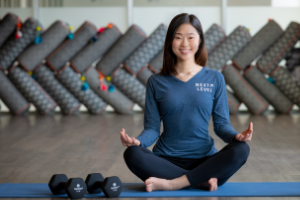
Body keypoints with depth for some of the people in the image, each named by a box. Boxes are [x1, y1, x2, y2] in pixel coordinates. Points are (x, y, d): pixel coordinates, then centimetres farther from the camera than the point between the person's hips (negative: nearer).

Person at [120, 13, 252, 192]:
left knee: (241, 149, -28)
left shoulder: (215, 79, 6)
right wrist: (138, 141, -21)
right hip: (167, 160, 0)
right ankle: (203, 181, -24)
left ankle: (172, 184, -26)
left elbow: (221, 123, 4)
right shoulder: (156, 82, 5)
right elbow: (152, 127, 2)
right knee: (132, 154, -30)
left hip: (204, 159, 1)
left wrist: (236, 136, -18)